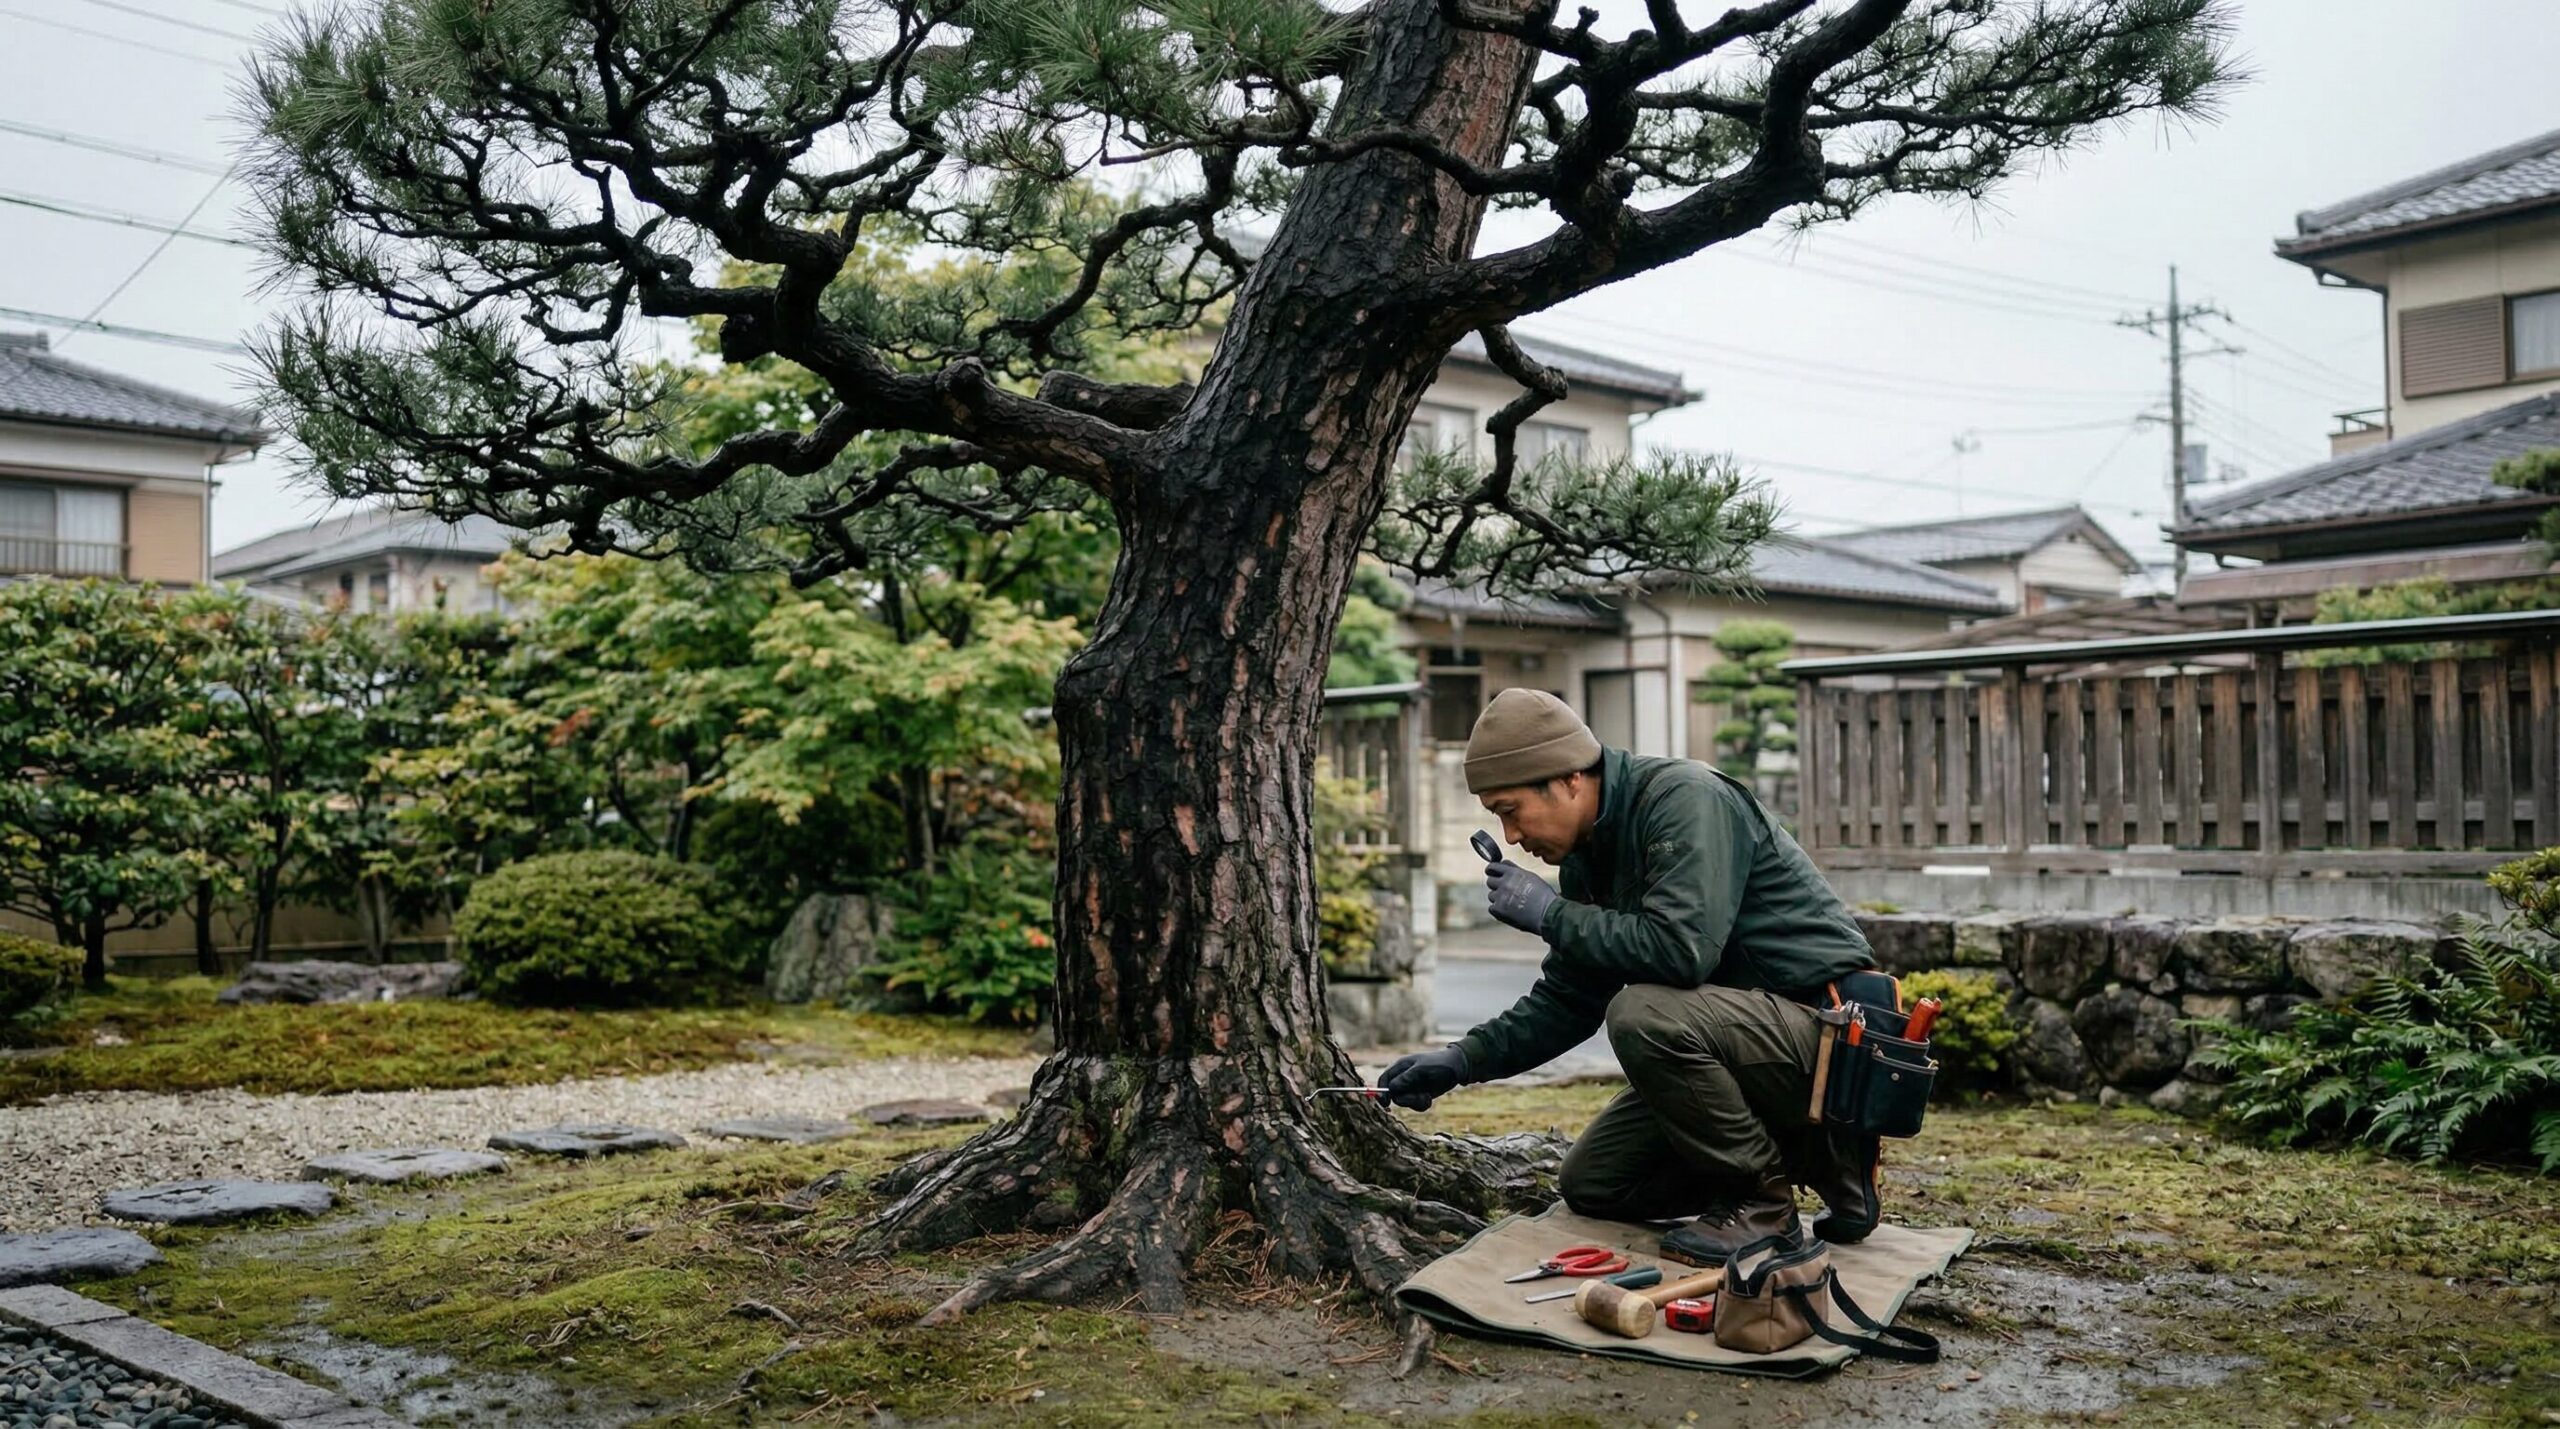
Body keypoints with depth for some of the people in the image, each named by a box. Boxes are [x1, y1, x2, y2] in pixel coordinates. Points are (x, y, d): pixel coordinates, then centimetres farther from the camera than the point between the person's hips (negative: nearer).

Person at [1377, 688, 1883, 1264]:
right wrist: (1464, 1059, 1)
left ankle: (1763, 1200, -11)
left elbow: (1682, 949, -35)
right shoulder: (1588, 856, 6)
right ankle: (1817, 1156, 12)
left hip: (1824, 1025, -9)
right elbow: (1568, 999, 12)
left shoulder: (1686, 799, -21)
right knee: (1590, 1186, 8)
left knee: (1642, 1015, -33)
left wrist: (1550, 913, -23)